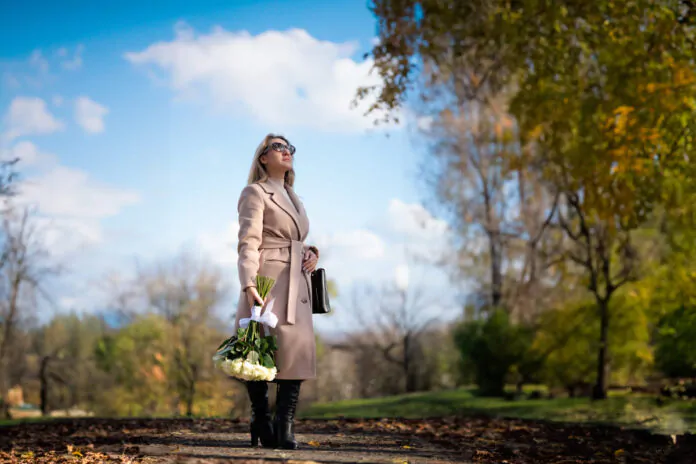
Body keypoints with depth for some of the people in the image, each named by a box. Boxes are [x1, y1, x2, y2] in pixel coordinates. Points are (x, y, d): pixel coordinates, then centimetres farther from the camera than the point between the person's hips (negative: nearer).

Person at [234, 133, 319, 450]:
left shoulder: (293, 198, 23)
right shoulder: (255, 192, -1)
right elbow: (248, 243, -13)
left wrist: (312, 253, 6)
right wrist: (249, 286, -25)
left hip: (297, 285, 7)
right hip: (268, 281, -7)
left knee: (297, 351, -2)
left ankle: (285, 429, -1)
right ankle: (262, 425, 7)